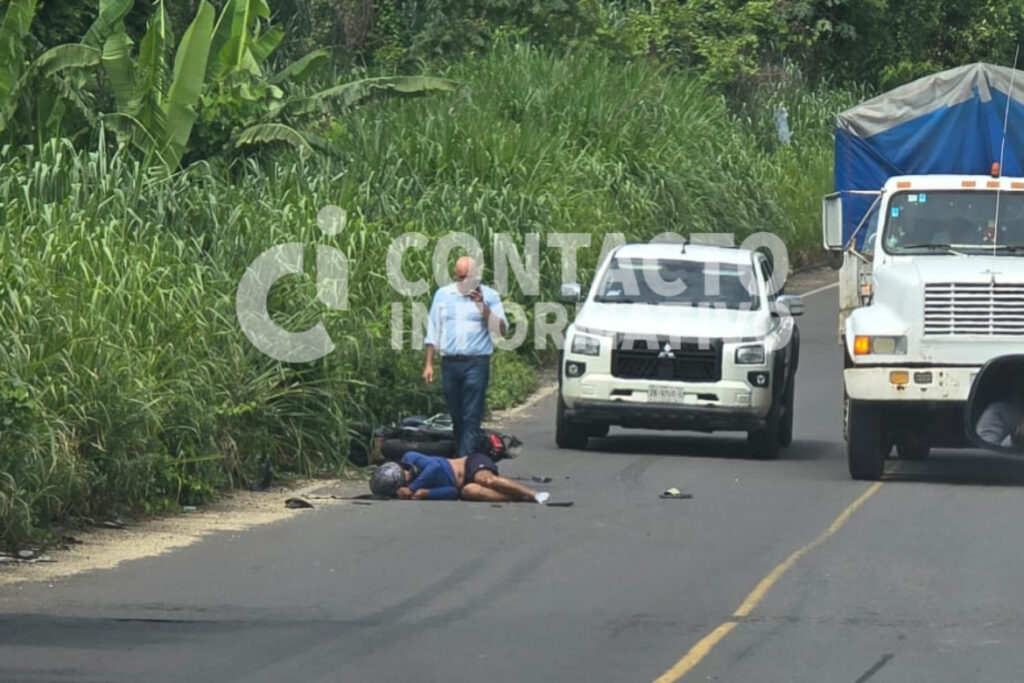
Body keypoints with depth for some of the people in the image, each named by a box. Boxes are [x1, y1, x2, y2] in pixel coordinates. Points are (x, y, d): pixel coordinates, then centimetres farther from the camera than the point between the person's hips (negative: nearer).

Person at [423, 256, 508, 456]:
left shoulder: (489, 296, 4)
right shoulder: (442, 295, 12)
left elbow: (501, 329, -5)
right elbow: (433, 332, 14)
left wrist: (482, 306, -14)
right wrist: (428, 363, 9)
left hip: (476, 363, -3)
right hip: (449, 363, 3)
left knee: (472, 418, -10)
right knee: (456, 417, 9)